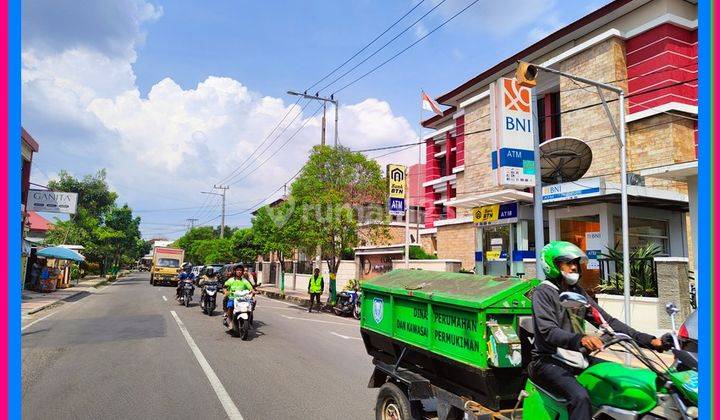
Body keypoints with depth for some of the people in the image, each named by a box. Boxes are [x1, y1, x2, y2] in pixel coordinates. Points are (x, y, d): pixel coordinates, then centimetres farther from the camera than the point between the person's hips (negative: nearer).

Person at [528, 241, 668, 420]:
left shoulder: (577, 292, 14)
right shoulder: (543, 292, -10)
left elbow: (606, 320, 9)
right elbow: (548, 331, -23)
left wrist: (647, 339, -2)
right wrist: (579, 339, -42)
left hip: (577, 357, 8)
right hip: (549, 361, -8)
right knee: (580, 397, -29)